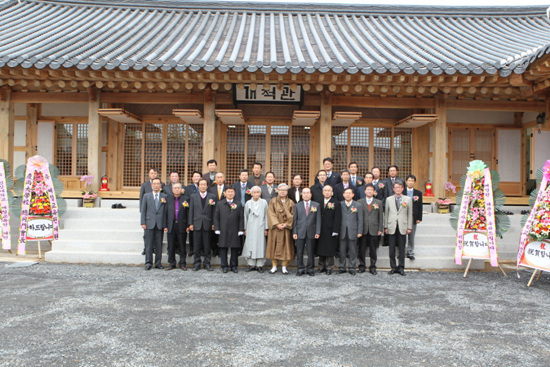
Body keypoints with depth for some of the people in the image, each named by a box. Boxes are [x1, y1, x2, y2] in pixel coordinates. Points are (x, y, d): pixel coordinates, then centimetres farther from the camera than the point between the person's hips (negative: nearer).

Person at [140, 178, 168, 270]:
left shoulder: (165, 196, 8)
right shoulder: (146, 196, 10)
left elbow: (166, 211, 4)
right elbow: (143, 210, 7)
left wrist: (165, 225, -2)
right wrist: (143, 223, -2)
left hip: (160, 224, 0)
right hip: (149, 223, 0)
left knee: (159, 244, 4)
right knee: (149, 244, 1)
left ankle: (158, 263, 12)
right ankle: (148, 263, 7)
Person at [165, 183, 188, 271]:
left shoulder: (185, 198, 3)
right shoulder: (168, 198, 9)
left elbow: (188, 213, 0)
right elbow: (166, 212, 6)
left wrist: (188, 225, -7)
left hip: (182, 226, -2)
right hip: (171, 225, 2)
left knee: (182, 246, 4)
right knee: (171, 246, 7)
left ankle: (182, 263, 13)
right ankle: (171, 263, 17)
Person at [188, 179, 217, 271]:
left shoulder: (212, 197, 7)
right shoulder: (193, 196, 11)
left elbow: (214, 211, 4)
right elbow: (191, 211, 7)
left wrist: (213, 223, -3)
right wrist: (190, 223, 0)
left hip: (207, 224, -1)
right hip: (197, 224, 1)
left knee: (207, 245, 3)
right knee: (196, 245, 4)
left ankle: (207, 263, 12)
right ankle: (196, 263, 12)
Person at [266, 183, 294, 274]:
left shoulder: (290, 203, 7)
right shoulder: (273, 201, 5)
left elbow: (293, 215, 1)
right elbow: (271, 214, -4)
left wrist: (286, 224, -12)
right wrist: (277, 224, -14)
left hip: (286, 229, 1)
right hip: (275, 228, 0)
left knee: (285, 246, 1)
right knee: (274, 246, 1)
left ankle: (284, 267, 9)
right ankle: (274, 266, 9)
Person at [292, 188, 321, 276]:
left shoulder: (316, 205, 7)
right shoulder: (297, 206, 10)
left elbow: (318, 219, 4)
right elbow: (295, 220, 7)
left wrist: (317, 232, -4)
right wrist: (294, 232, -1)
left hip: (311, 233, -1)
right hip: (300, 232, 1)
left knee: (311, 252, 4)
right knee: (299, 252, 4)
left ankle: (310, 269, 15)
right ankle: (300, 269, 15)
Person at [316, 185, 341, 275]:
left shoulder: (336, 204, -2)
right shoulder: (319, 203, 10)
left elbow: (337, 219, -7)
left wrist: (335, 231, -14)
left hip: (330, 231, -4)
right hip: (320, 231, 4)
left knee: (330, 250, 2)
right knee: (320, 250, 9)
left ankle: (329, 268, 12)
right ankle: (321, 267, 20)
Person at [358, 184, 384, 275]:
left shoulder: (378, 203, 9)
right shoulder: (360, 202, 6)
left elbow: (381, 217, 8)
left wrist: (380, 229, 0)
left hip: (374, 230, 0)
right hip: (363, 230, 0)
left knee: (373, 250, 5)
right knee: (362, 249, 3)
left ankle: (373, 267, 15)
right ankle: (362, 266, 16)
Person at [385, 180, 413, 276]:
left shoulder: (408, 199, 7)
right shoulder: (388, 199, 10)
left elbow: (410, 214, 6)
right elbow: (386, 213, 10)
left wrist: (409, 227, 2)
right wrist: (385, 227, 6)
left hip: (402, 227, -1)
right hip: (392, 227, 1)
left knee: (401, 248, 3)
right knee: (392, 248, 3)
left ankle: (401, 267, 12)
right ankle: (393, 267, 11)